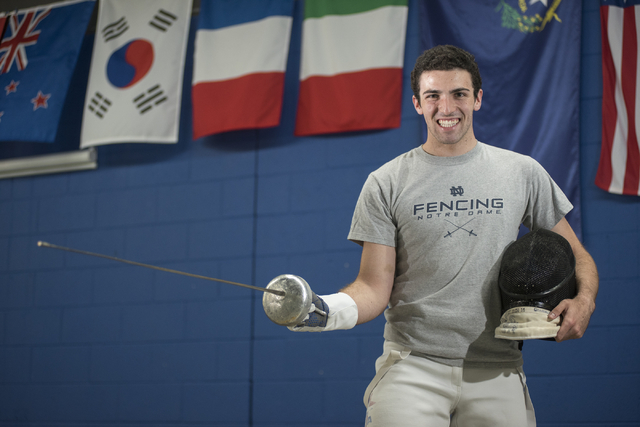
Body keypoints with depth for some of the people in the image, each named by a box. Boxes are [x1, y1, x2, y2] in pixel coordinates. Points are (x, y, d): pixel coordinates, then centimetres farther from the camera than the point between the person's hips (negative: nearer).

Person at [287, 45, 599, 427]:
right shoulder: (386, 184, 3)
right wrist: (328, 310, -20)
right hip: (412, 364, -2)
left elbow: (575, 254, 14)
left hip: (496, 372, 2)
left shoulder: (523, 172, 8)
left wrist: (584, 299, -7)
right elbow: (375, 287, 0)